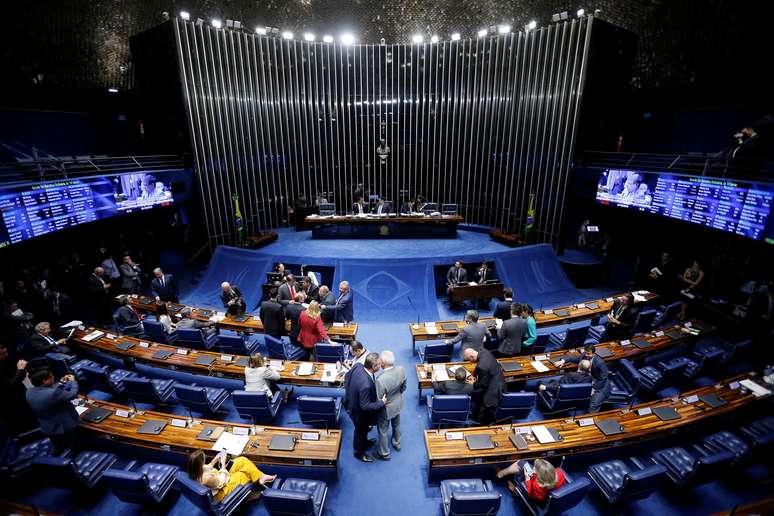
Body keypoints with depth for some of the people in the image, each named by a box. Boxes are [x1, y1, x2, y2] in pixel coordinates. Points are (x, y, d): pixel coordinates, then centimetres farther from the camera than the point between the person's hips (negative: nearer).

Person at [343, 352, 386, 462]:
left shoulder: (358, 365, -22)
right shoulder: (366, 385, -45)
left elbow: (346, 377, -2)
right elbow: (365, 406, -32)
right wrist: (382, 403, -24)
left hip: (351, 402, 7)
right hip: (358, 411, -7)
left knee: (364, 428, 34)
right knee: (361, 431, 23)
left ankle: (364, 442, 61)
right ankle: (359, 452, 50)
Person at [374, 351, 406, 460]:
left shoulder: (380, 379, -41)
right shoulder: (401, 370, -23)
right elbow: (404, 387, -4)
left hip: (386, 409, -5)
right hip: (398, 404, 6)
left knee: (383, 431, 22)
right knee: (396, 424, 32)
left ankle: (384, 453, 44)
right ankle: (397, 443, 58)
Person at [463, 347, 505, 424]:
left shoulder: (482, 366, -37)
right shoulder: (483, 351, -12)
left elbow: (483, 384, -21)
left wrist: (473, 384, -4)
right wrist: (474, 375, 1)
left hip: (494, 388, -9)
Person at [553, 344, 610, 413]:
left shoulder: (600, 362, -22)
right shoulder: (583, 356, -8)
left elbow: (603, 379, -16)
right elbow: (572, 357, 9)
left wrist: (594, 389, -18)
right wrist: (563, 360, -10)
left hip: (601, 386, -6)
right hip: (587, 383, 6)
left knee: (593, 406, -25)